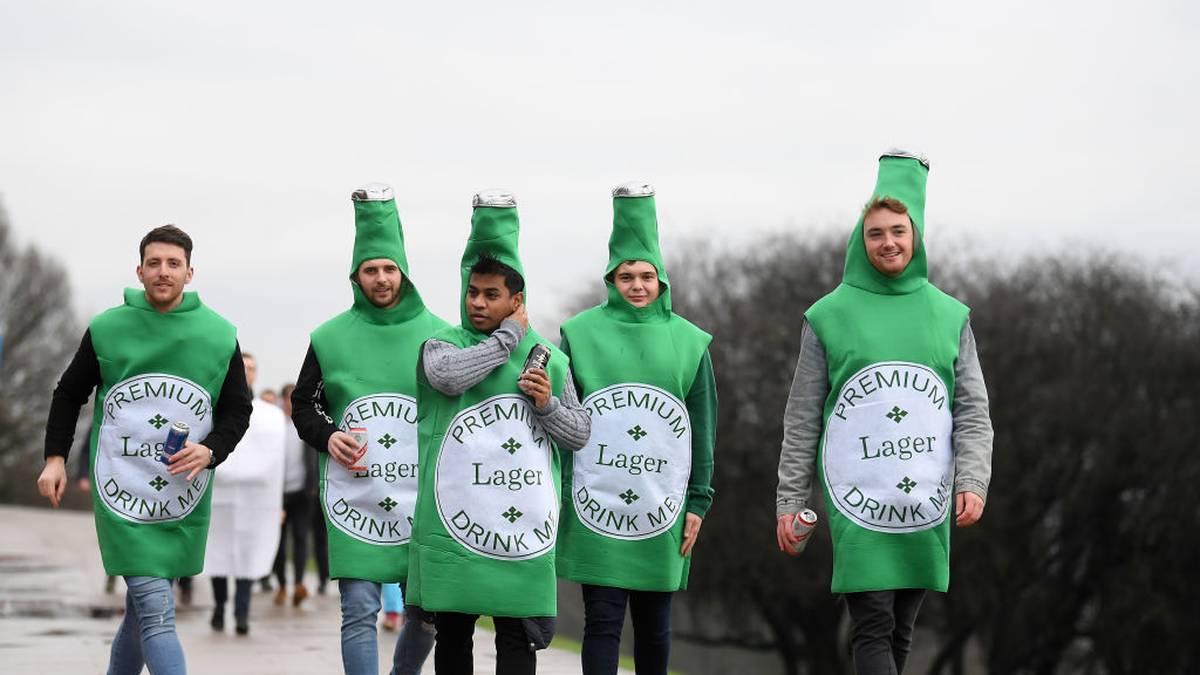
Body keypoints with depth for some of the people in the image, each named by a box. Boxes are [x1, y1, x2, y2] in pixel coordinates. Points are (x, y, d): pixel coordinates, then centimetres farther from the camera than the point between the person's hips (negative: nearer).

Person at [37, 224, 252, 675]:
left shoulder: (220, 336, 3)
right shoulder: (106, 330, 1)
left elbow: (238, 410, 9)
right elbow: (69, 395, 12)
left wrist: (210, 451, -9)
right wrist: (55, 458, 2)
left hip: (184, 498, 3)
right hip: (121, 492, -3)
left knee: (143, 609, 12)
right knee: (155, 613, -13)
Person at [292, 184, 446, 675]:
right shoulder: (330, 338, 5)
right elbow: (303, 404, 12)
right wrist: (327, 437, -8)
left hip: (422, 500, 1)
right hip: (353, 498, -1)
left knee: (427, 614, 5)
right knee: (360, 612, -5)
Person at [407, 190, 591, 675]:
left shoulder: (550, 360, 12)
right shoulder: (443, 344, 3)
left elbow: (580, 435, 15)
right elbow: (449, 375, -22)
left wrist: (548, 404, -6)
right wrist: (509, 336, -9)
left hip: (523, 527, 2)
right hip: (453, 527, -1)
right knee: (453, 634, 8)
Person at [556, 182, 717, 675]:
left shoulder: (688, 341, 7)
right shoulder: (580, 334, 3)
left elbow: (703, 430, 9)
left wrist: (698, 502, 5)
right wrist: (556, 494, 0)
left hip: (662, 509, 2)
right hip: (595, 505, -2)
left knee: (654, 624, 8)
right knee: (602, 619, -6)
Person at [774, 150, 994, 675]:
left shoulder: (950, 316, 10)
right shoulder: (828, 317, 3)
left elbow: (973, 411, 7)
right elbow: (802, 421, 5)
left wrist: (973, 481, -7)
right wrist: (789, 501, 2)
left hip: (925, 503, 3)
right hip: (856, 503, -3)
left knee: (900, 632, 9)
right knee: (874, 628, -11)